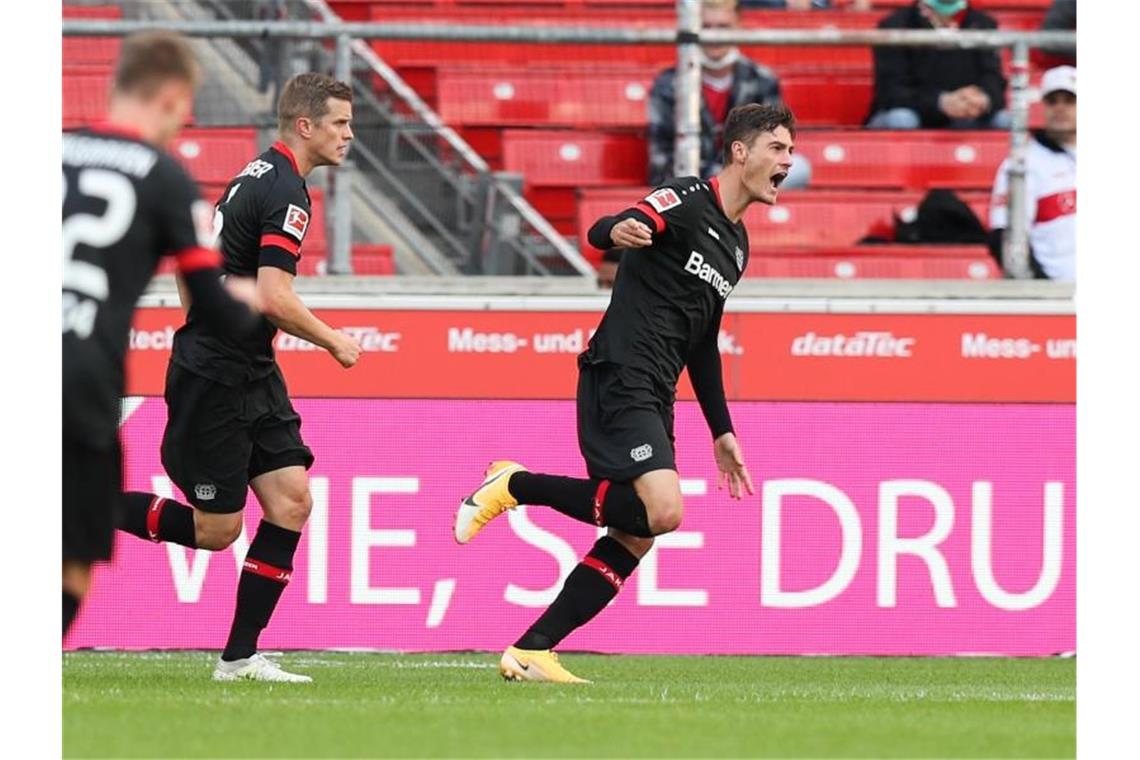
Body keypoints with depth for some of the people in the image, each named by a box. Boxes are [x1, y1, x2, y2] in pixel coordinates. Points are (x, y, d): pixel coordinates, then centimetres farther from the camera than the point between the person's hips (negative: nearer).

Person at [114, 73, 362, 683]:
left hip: (249, 375, 10)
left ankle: (240, 656, 2)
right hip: (215, 377, -10)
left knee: (292, 500, 1)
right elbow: (274, 298, -25)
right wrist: (334, 342, -11)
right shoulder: (286, 192, -17)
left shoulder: (258, 176, 13)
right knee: (216, 530, -3)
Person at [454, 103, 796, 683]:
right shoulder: (689, 201, -6)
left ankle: (530, 652, 5)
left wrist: (722, 432, 28)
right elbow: (601, 234, -22)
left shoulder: (735, 243, 22)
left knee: (635, 538, 2)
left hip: (653, 397, 9)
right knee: (662, 510, -24)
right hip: (618, 379, -9)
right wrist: (619, 230, -46)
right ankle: (515, 485, -9)